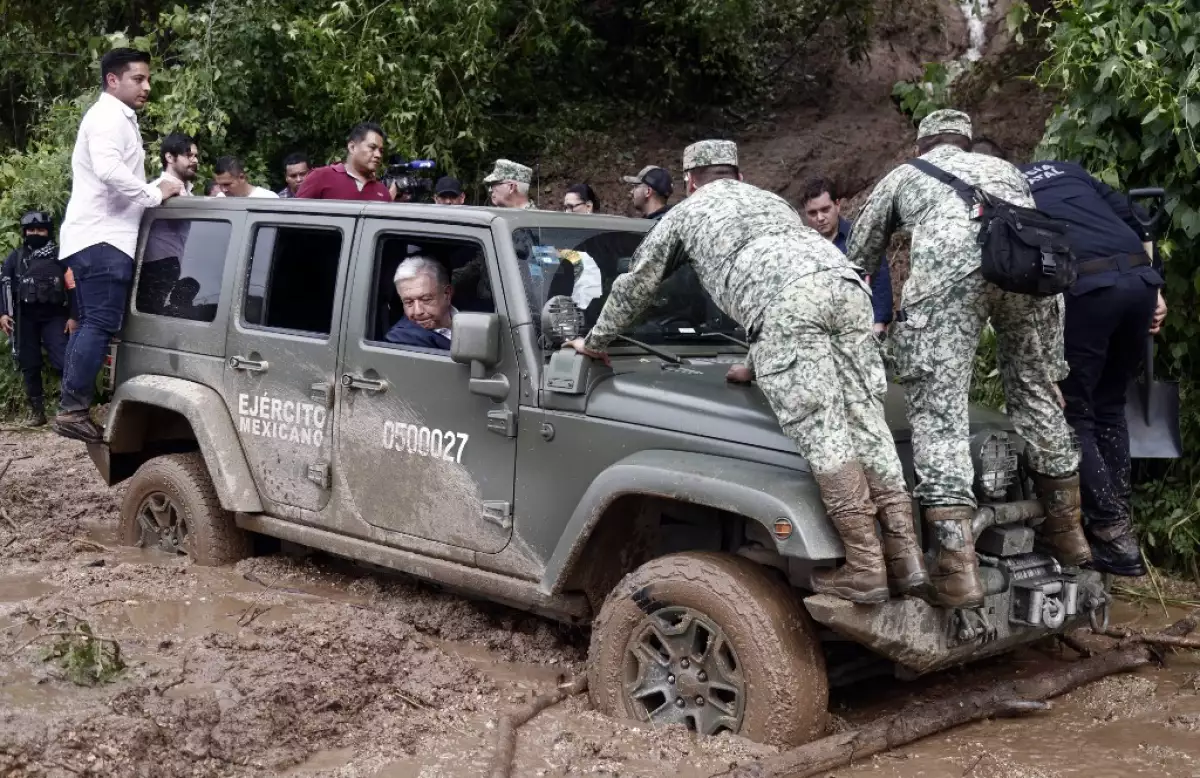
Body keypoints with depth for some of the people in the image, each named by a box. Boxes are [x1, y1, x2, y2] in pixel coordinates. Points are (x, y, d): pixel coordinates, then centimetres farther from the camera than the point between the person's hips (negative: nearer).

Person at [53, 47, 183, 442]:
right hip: (102, 239, -11)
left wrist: (156, 189, 11)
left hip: (101, 237, 11)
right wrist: (155, 192, -16)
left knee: (90, 325, 10)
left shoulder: (118, 119, 24)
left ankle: (71, 408, 12)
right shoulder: (108, 117, -9)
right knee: (101, 324, -13)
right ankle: (73, 410, -14)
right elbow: (108, 171, -26)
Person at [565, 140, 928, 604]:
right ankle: (905, 560, -3)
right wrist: (762, 363, 60)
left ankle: (864, 568, -15)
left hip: (785, 302, -5)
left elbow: (635, 285, 36)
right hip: (844, 283, 5)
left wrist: (595, 342, 50)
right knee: (867, 424, 3)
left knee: (820, 431, -10)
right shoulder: (771, 200, 43)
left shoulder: (687, 213, 29)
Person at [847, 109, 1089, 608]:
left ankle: (958, 566, -16)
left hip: (950, 259, -3)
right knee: (1036, 388, 20)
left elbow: (857, 262, 40)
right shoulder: (1003, 167, 43)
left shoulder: (902, 176, 36)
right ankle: (1066, 529, 29)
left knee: (938, 408, -5)